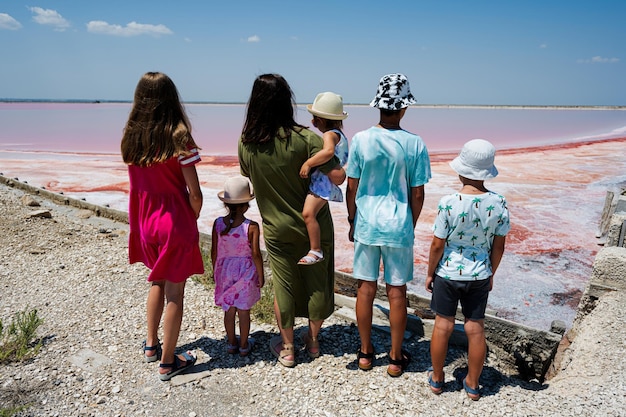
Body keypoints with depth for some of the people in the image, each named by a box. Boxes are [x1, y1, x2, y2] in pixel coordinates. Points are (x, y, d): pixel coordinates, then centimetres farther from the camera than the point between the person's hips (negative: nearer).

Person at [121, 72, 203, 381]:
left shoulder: (130, 137, -2)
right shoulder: (178, 137, -18)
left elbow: (137, 185, 3)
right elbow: (194, 193, -16)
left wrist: (141, 220, 13)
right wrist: (193, 220, 1)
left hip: (145, 223, 6)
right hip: (176, 225, -5)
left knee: (158, 281, 26)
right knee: (174, 292, 7)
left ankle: (151, 345, 37)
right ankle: (168, 363, 20)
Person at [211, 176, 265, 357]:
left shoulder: (218, 224, -10)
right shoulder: (252, 226, -18)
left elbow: (214, 252, -2)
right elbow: (255, 254, -15)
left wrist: (215, 271, 13)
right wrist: (261, 275, -2)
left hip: (224, 272, 3)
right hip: (246, 273, -3)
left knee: (229, 310, 16)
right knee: (244, 311, 10)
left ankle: (232, 343, 30)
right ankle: (244, 345, 23)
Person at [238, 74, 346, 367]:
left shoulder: (246, 143, -8)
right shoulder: (305, 139, -20)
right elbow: (338, 177, -21)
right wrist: (340, 159, -1)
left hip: (276, 228, 2)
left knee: (283, 286, 14)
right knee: (316, 283, 16)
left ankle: (287, 349, 29)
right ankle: (313, 341, 34)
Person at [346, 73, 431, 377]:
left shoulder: (360, 140, -7)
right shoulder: (415, 144, -10)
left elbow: (351, 187, -2)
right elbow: (417, 194, -5)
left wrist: (352, 222, 11)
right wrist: (411, 226, 11)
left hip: (366, 224, 1)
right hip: (398, 226, -1)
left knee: (365, 288, 12)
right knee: (396, 292, 10)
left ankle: (365, 352, 27)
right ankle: (396, 358, 24)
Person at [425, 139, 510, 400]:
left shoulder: (449, 203, -21)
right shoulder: (498, 203, -11)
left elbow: (438, 244, -14)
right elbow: (499, 245, -2)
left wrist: (430, 273, 1)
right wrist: (491, 273, 13)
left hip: (448, 273, -2)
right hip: (480, 275, 3)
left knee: (443, 325, 13)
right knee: (476, 328, 14)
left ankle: (437, 378, 30)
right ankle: (472, 384, 29)